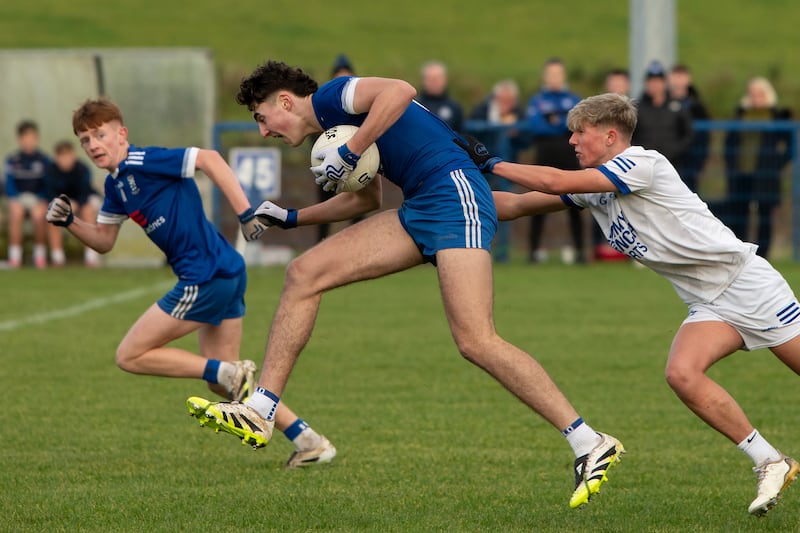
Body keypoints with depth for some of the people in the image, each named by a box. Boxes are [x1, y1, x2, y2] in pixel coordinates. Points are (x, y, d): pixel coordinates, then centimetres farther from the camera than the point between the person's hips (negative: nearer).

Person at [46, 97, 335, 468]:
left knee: (130, 356, -2)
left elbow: (209, 159, -23)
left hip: (206, 277, -10)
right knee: (221, 381, 16)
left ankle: (230, 374, -6)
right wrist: (69, 222, 6)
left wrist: (246, 213, -26)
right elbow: (104, 241, 25)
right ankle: (310, 443, 16)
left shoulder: (140, 162, -13)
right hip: (225, 275, 10)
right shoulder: (116, 184, 15)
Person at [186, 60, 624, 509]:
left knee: (475, 341, -20)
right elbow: (368, 199, 37)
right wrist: (291, 218, 37)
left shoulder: (331, 96, -3)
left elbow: (400, 91, -22)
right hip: (421, 210, 10)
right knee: (305, 274, 4)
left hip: (454, 191, -10)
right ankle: (260, 412, 3)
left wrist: (348, 154, -19)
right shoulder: (336, 122, 25)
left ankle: (590, 445, -17)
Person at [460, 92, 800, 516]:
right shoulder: (590, 189, 10)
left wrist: (490, 163, -14)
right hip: (708, 304, 7)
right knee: (682, 374, -19)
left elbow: (556, 183, -23)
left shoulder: (643, 163, -16)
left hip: (744, 280, -7)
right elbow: (517, 205, 12)